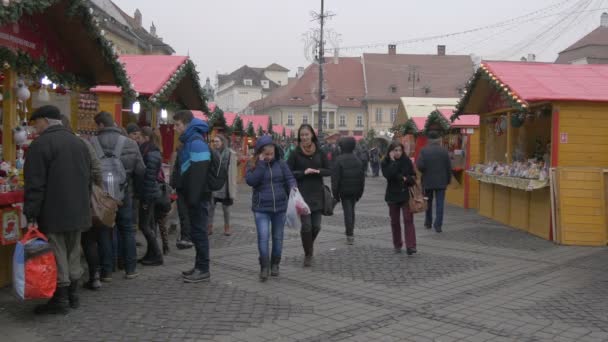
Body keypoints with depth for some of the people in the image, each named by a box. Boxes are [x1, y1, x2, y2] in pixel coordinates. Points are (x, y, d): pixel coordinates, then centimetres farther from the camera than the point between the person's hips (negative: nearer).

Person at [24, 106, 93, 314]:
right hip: (78, 211, 8)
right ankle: (72, 295, 23)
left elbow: (35, 184, -15)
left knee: (57, 256, -1)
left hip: (54, 214, -7)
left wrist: (31, 214, -12)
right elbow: (88, 178, 19)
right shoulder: (79, 143, 14)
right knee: (73, 254, 15)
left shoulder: (41, 144, -11)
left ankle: (60, 300, 3)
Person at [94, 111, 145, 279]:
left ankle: (106, 271, 10)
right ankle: (130, 268, 18)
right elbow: (141, 171, -5)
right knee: (127, 229, 14)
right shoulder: (130, 144, -7)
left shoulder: (92, 143, -14)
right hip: (124, 193, 2)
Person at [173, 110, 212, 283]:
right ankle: (200, 267, 23)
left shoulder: (196, 142, -16)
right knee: (197, 231, 15)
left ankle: (203, 270, 2)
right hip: (194, 195, 10)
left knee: (199, 231, -4)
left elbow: (198, 172, -23)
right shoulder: (189, 140, 16)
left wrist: (193, 197, -23)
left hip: (198, 196, -10)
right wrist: (185, 194, 21)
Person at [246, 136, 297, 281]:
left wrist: (293, 188, -22)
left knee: (277, 237, 12)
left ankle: (275, 264, 27)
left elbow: (290, 178, 0)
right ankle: (264, 267, -2)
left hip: (280, 207, 2)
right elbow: (251, 181, -17)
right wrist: (261, 164, -18)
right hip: (261, 208, -2)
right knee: (263, 237, -12)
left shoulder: (280, 163, 1)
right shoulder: (254, 165, -1)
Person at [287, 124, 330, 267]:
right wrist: (304, 172, -16)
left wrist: (318, 171, -12)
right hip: (302, 194, -3)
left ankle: (309, 246, 35)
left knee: (316, 226, 5)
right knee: (306, 225, -7)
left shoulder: (319, 152, 4)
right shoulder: (295, 153, -3)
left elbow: (328, 171, 7)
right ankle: (308, 254, 10)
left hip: (317, 193, 3)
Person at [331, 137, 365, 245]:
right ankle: (351, 231, 28)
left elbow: (335, 178, -13)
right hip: (355, 190, 5)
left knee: (347, 210, -2)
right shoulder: (357, 160, 5)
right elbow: (362, 177, 9)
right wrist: (360, 192, 15)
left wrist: (335, 193, -6)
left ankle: (350, 235, -5)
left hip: (344, 191, -5)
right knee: (351, 209, 18)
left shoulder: (339, 160, -12)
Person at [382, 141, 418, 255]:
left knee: (408, 219, -10)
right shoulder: (385, 163, -3)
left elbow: (413, 176, 8)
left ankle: (410, 246, -14)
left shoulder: (407, 161, 2)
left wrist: (407, 179, -13)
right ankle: (397, 245, 23)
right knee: (395, 221, 10)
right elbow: (388, 175, -21)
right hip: (393, 195, 1)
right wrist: (393, 161, -19)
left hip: (406, 194, 0)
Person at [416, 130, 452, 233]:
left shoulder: (424, 151, -8)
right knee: (439, 204, 1)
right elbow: (449, 168, -3)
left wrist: (425, 172, 6)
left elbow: (419, 166, -15)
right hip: (441, 182, -1)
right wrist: (448, 180, 8)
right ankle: (438, 225, -5)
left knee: (428, 203, 16)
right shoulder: (444, 151, -5)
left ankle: (428, 223, 27)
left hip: (428, 181, 1)